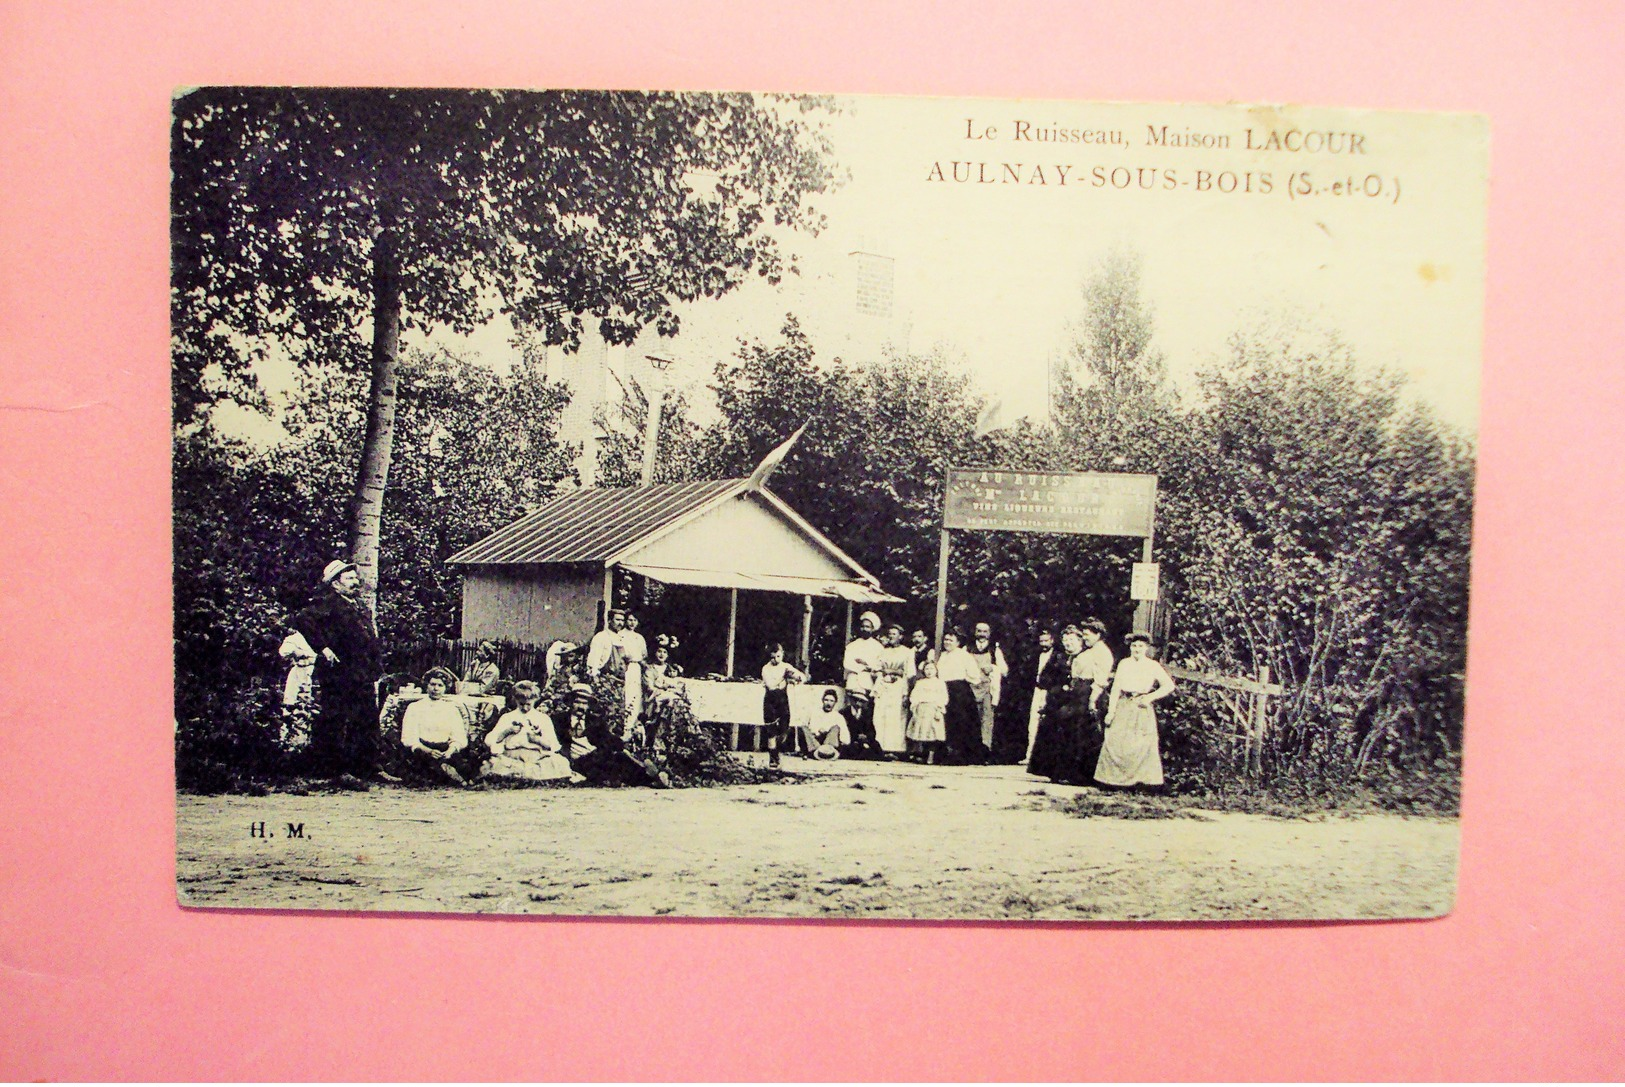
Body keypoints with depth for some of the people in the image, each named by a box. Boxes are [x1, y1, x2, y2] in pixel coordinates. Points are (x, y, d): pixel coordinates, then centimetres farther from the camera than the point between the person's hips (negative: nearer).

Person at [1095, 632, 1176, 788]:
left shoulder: (1153, 666, 5)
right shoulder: (1124, 664, 11)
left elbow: (1169, 686, 2)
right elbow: (1116, 688, 6)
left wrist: (1151, 697, -8)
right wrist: (1111, 710, -1)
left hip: (1142, 709, -2)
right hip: (1123, 708, 2)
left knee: (1142, 745, -6)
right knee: (1116, 742, -4)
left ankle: (1138, 779, 0)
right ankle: (1117, 778, 3)